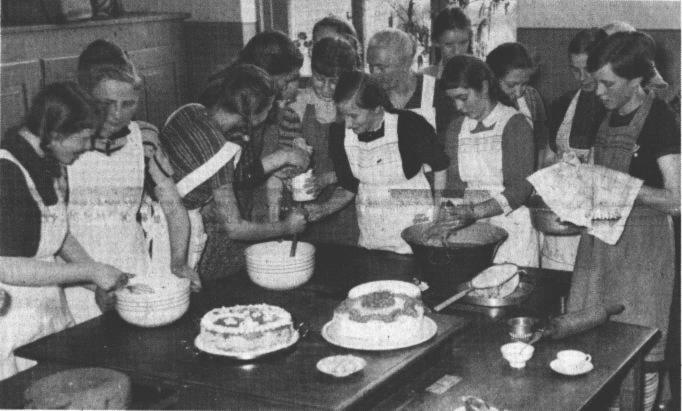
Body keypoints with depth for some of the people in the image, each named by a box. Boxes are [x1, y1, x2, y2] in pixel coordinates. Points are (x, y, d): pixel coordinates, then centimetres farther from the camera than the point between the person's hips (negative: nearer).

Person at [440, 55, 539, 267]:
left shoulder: (515, 123, -5)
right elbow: (454, 185, 11)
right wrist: (453, 212, -10)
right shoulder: (456, 128, 11)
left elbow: (521, 187, -12)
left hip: (511, 226, -4)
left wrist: (477, 211, -20)